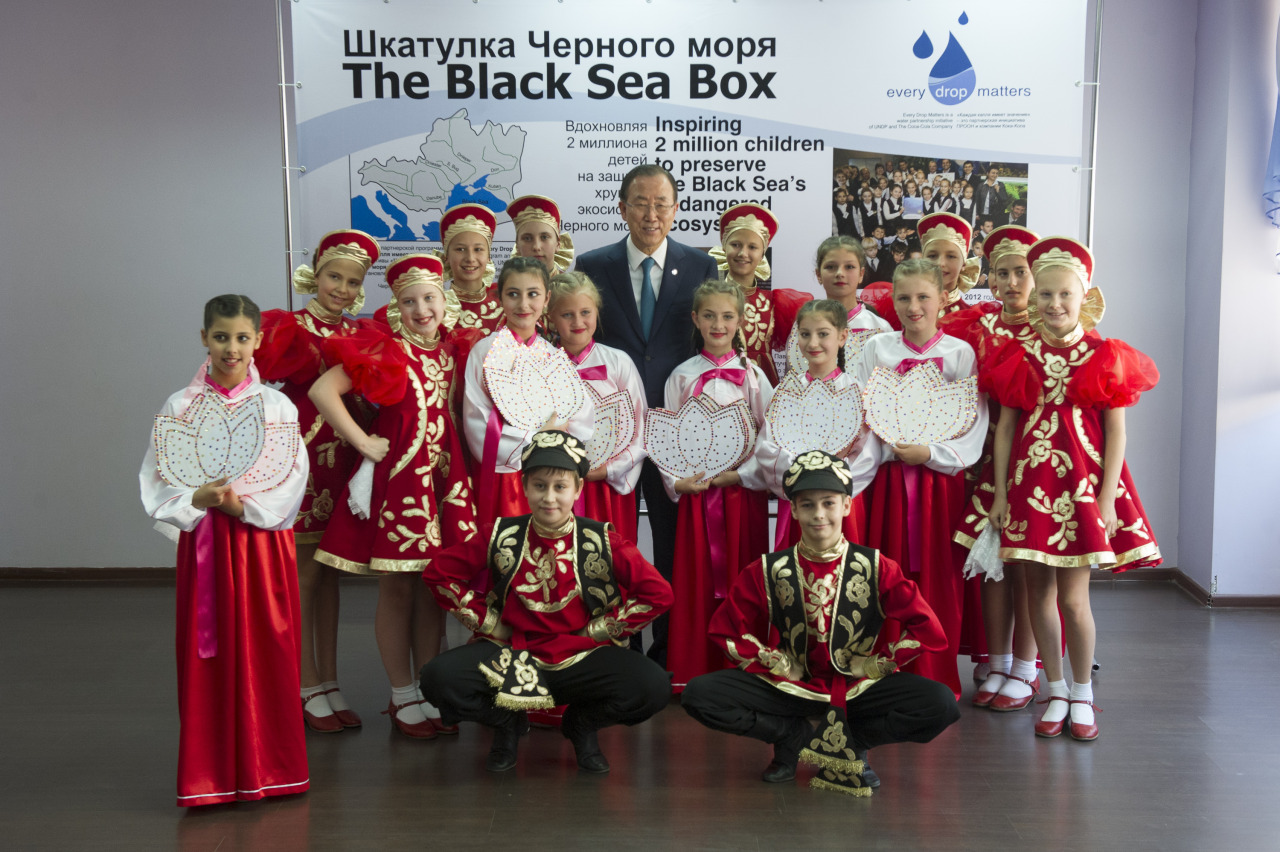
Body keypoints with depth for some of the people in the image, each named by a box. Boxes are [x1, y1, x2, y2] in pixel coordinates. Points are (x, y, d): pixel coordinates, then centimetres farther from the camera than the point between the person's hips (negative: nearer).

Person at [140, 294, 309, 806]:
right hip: (203, 543, 0)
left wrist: (243, 504, -16)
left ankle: (268, 768, 18)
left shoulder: (276, 406, 2)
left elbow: (291, 482, -3)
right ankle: (210, 776, 14)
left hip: (263, 541, 0)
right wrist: (197, 499, -17)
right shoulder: (180, 407, 3)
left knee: (267, 653, 3)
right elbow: (158, 481, 0)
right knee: (207, 656, 3)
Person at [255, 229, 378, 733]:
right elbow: (272, 380, -14)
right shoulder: (291, 327, -3)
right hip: (302, 459, -5)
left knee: (329, 575, 11)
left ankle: (330, 686, 18)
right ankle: (306, 690, 7)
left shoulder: (356, 335, 13)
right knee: (302, 576, -1)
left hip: (342, 460, 6)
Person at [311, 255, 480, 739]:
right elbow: (322, 391, -16)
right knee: (397, 590, 4)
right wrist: (363, 443, -13)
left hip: (444, 478, 5)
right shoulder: (384, 350, -7)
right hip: (397, 477, -4)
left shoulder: (455, 350, 8)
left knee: (434, 588, 10)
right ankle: (402, 698, 16)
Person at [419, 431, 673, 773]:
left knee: (654, 687, -27)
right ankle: (505, 722, 10)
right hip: (511, 654, 1)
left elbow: (658, 593, -4)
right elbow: (439, 572, 7)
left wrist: (599, 630, -4)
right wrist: (487, 620, 2)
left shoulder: (602, 542, -4)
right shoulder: (501, 537, -1)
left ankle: (583, 724, 9)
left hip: (580, 656, 0)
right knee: (439, 678, -27)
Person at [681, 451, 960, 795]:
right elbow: (725, 629, 3)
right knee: (699, 695, -23)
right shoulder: (768, 571, -2)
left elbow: (929, 631, -6)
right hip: (789, 687, 1)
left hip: (856, 689, 0)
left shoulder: (876, 568, -4)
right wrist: (779, 665, -4)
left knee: (941, 705, -27)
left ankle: (832, 741, -7)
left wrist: (871, 665, -5)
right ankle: (814, 742, -9)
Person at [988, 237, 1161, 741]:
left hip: (1083, 486, -2)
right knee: (1039, 591, 6)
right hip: (1030, 484, 2)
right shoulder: (1020, 357, 6)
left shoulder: (1105, 358, 1)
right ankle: (1055, 692, 21)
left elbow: (1117, 433, 0)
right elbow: (1005, 426, 7)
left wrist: (1108, 496, -7)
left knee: (1073, 597, -2)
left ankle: (1082, 695, 16)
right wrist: (1000, 491, 3)